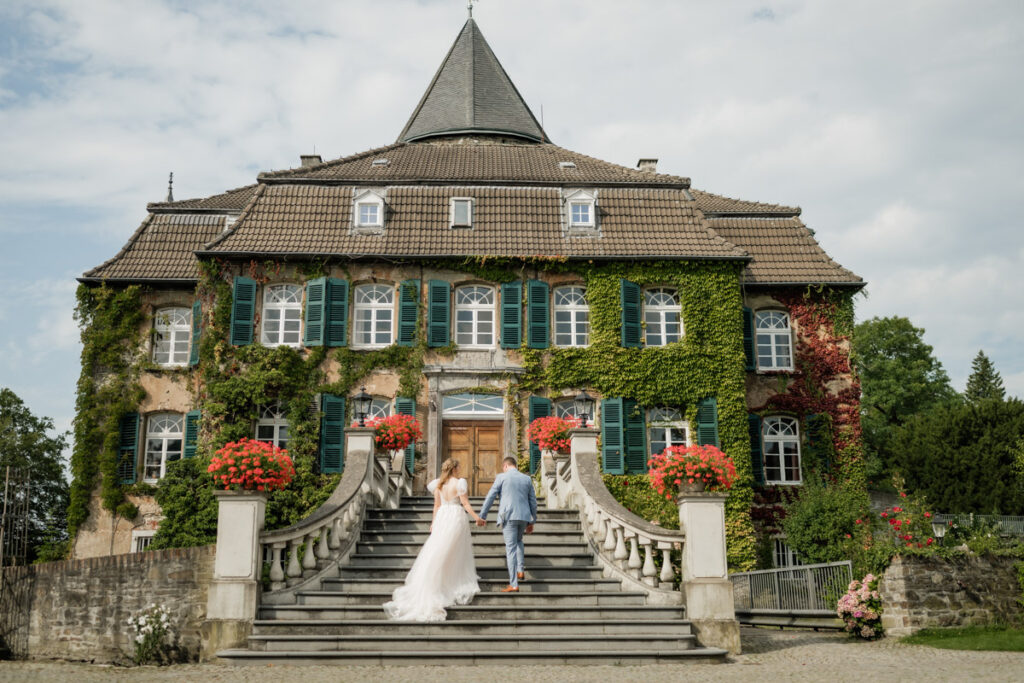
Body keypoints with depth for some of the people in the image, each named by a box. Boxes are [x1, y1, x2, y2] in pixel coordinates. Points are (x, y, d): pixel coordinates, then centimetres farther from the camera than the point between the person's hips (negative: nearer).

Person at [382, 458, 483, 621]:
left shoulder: (438, 485, 6)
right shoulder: (459, 482, -9)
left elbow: (436, 505, 8)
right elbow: (465, 503, -11)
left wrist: (433, 523, 15)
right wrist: (476, 517, -3)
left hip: (442, 517, 4)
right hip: (456, 517, -4)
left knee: (436, 551, 6)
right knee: (456, 551, 6)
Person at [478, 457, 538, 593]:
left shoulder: (501, 477, 0)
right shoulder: (527, 479, 12)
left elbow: (490, 497, -1)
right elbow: (533, 501, 14)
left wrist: (482, 516, 5)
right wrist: (532, 521, 21)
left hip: (508, 517, -4)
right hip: (524, 516, 4)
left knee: (511, 548, -3)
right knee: (518, 541, 30)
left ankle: (513, 584, -7)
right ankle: (521, 570, 17)